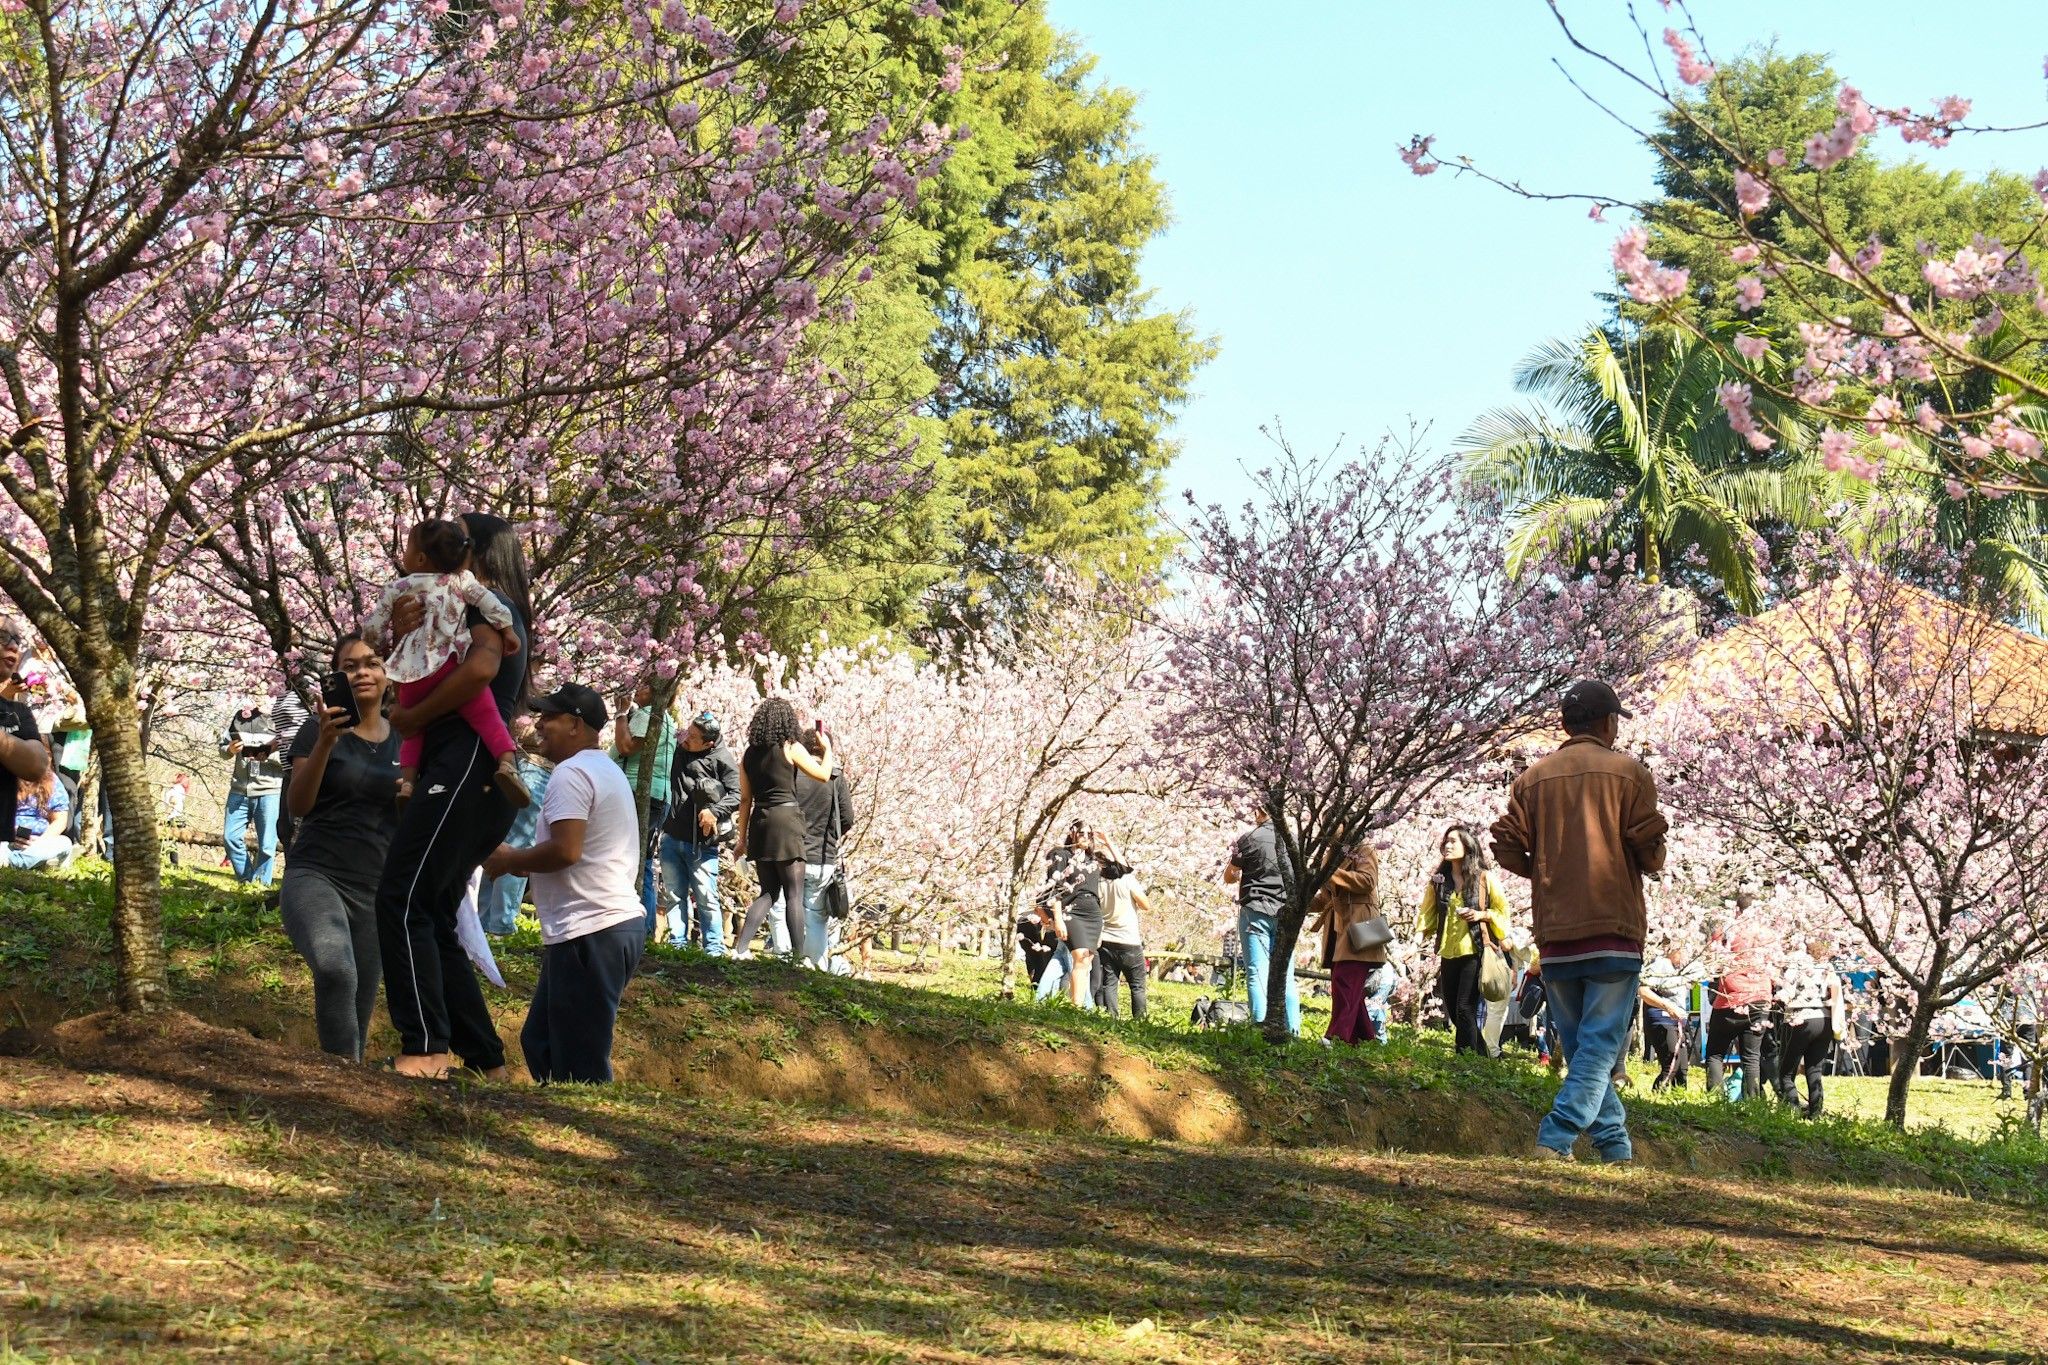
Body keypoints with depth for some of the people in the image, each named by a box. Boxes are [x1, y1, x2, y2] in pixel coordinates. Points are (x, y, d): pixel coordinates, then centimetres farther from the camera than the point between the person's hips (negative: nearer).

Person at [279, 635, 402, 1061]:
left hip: (375, 892, 5)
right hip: (316, 877, -5)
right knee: (336, 971, -33)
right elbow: (297, 806, -9)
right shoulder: (319, 730, 2)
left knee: (360, 1013, 3)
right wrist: (325, 743, -21)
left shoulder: (403, 741, 14)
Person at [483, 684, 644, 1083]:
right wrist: (521, 862, 16)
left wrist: (509, 861, -7)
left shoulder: (571, 773, -11)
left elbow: (565, 850, -22)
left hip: (590, 932, -11)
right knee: (539, 1042, 17)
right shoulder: (606, 770, 22)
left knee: (579, 1066, -9)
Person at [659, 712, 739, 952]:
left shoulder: (721, 759, -11)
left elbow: (738, 795, -15)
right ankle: (677, 944, 14)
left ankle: (714, 949, 3)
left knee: (706, 898, -3)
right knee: (675, 895, 9)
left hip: (701, 843, -6)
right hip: (672, 838, 6)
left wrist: (715, 810, -27)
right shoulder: (679, 750, 5)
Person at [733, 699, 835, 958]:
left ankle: (742, 948, -1)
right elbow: (823, 774, 3)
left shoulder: (749, 754, 12)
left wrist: (743, 839, 18)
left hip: (759, 822, 5)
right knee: (794, 894, -1)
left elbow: (745, 799, 13)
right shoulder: (791, 748, -2)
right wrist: (828, 748, 21)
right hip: (786, 819, -5)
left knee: (768, 893, 13)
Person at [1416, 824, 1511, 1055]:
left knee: (1465, 1008, -15)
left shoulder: (1485, 879, -1)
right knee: (1453, 1011, 6)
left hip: (1474, 951, -5)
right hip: (1449, 954, 5)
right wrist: (1420, 936, -7)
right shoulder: (1439, 880, 11)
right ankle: (1483, 1057, 18)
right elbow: (1427, 913, 11)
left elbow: (1502, 911, 5)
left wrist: (1482, 915, -13)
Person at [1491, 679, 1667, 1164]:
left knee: (1578, 1047, 13)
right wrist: (1652, 861, 18)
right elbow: (1649, 855, -5)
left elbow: (1509, 852, 2)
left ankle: (1615, 1143, 13)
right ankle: (1558, 1138, -20)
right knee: (1601, 1043, -5)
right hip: (1613, 928, -4)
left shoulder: (1532, 777, 9)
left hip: (1554, 934, 4)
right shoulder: (1628, 772, 1)